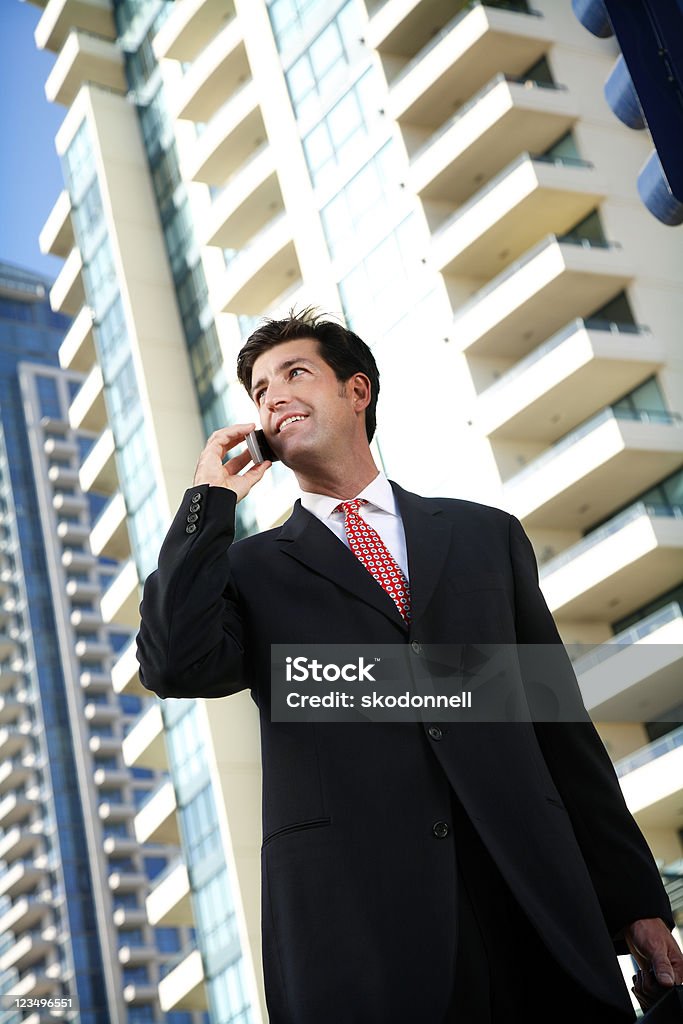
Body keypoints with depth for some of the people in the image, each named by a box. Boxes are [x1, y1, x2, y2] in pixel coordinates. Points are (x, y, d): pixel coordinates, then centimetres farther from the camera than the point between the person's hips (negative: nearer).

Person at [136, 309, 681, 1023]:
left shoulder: (487, 536, 16)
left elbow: (562, 727, 13)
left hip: (537, 912, 2)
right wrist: (210, 499, 1)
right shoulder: (251, 571, 12)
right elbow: (173, 666, -9)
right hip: (354, 933, -1)